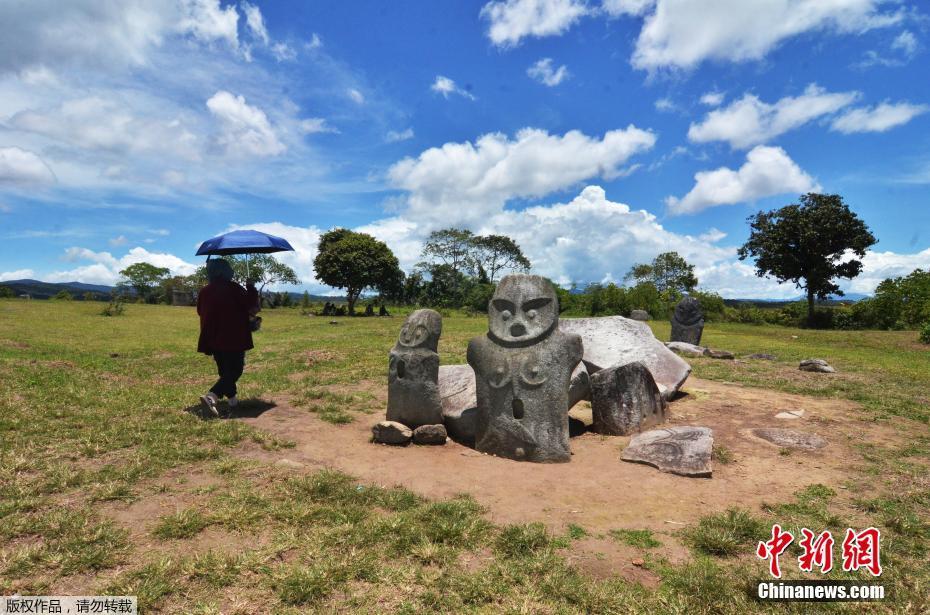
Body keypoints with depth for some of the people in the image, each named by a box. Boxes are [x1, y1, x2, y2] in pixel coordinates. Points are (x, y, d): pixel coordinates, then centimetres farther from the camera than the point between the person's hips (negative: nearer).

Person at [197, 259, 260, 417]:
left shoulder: (204, 291, 4)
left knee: (224, 371, 18)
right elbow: (251, 305, -9)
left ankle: (232, 399, 26)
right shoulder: (234, 289, -13)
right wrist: (251, 287, 5)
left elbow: (201, 311, 16)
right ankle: (212, 396, -19)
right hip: (233, 338, -6)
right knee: (234, 370, -1)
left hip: (212, 339, 6)